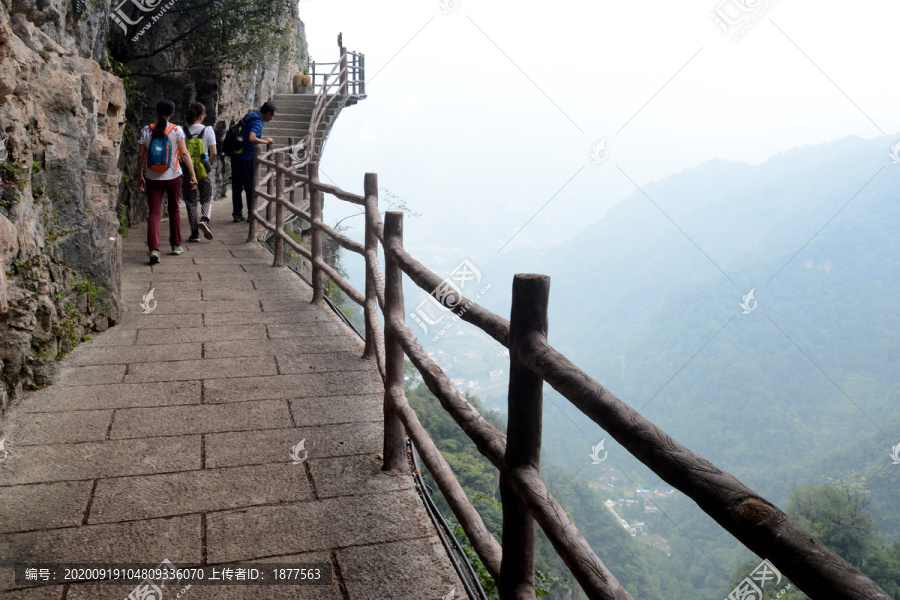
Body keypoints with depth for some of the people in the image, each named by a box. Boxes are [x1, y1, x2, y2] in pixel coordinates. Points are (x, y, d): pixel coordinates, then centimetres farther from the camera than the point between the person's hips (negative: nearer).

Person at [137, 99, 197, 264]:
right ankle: (176, 245, 27)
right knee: (174, 211, 17)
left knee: (154, 213, -1)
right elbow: (184, 153, -8)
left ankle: (154, 249, -17)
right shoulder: (176, 130, -5)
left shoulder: (146, 130, 0)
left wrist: (140, 176, 11)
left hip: (152, 178, 0)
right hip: (173, 177, 0)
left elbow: (140, 155, 1)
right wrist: (193, 175, -5)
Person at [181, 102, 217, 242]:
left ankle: (194, 233, 9)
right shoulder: (208, 130, -5)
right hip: (204, 170, -1)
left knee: (190, 201, 10)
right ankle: (205, 220, -15)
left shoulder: (183, 131, -2)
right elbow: (213, 153, -8)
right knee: (207, 199, 14)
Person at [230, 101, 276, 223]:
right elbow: (251, 138, -30)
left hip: (236, 156, 9)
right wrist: (265, 141, -16)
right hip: (246, 158, -9)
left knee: (237, 186, 10)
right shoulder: (258, 121, -14)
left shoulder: (251, 116, 14)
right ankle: (251, 215, 7)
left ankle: (237, 214, 15)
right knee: (250, 187, 2)